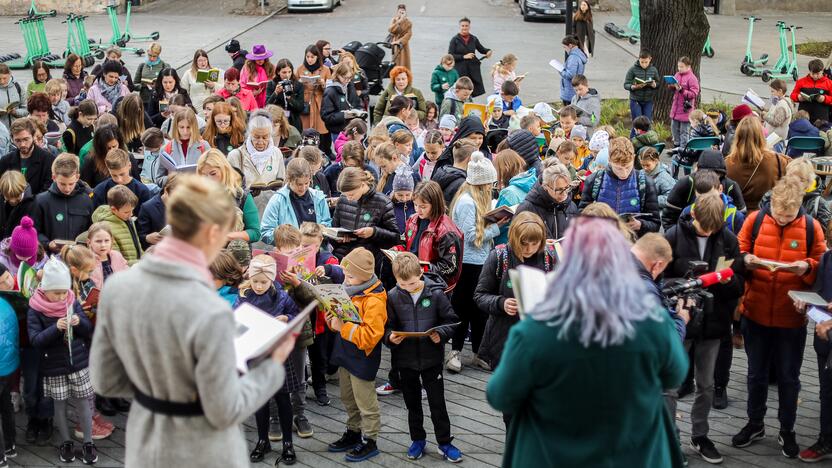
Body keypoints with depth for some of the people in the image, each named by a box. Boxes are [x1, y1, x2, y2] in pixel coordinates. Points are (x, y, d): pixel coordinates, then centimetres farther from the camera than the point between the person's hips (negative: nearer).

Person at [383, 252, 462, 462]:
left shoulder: (435, 293, -11)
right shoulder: (393, 296, -7)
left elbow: (450, 320, -3)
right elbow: (388, 325, 1)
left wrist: (441, 334, -21)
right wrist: (390, 337, -20)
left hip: (431, 357, -2)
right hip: (405, 359, 2)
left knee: (437, 402, 7)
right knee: (412, 403, 17)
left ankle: (445, 443, 21)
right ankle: (418, 440, 33)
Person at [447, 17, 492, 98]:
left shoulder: (473, 39, 10)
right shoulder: (455, 40, 1)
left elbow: (481, 49, 24)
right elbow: (450, 55, -5)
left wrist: (488, 51, 2)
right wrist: (464, 56, -14)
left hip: (473, 69, 3)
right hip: (460, 70, -3)